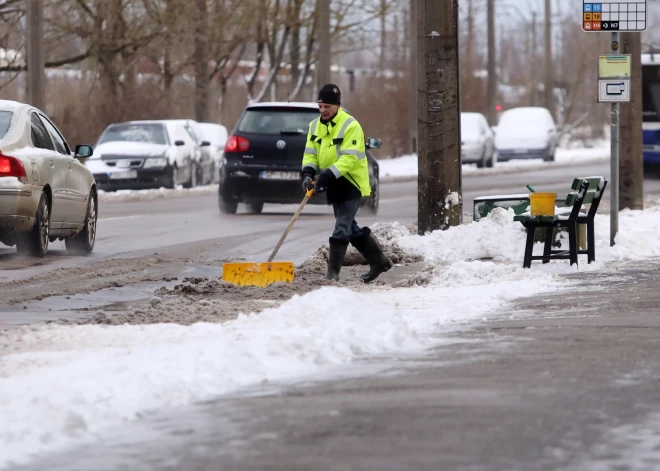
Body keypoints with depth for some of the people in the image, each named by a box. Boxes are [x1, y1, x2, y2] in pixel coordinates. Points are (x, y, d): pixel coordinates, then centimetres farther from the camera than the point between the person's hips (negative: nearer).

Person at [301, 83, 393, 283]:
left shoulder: (351, 126, -17)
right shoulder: (315, 126, 7)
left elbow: (349, 158, -24)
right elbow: (310, 154, 6)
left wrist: (327, 176, -33)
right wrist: (308, 173, -15)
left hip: (351, 183, -8)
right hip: (334, 185, 8)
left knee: (342, 229, -11)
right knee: (351, 229, 14)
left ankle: (332, 273, -10)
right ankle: (379, 261, 26)